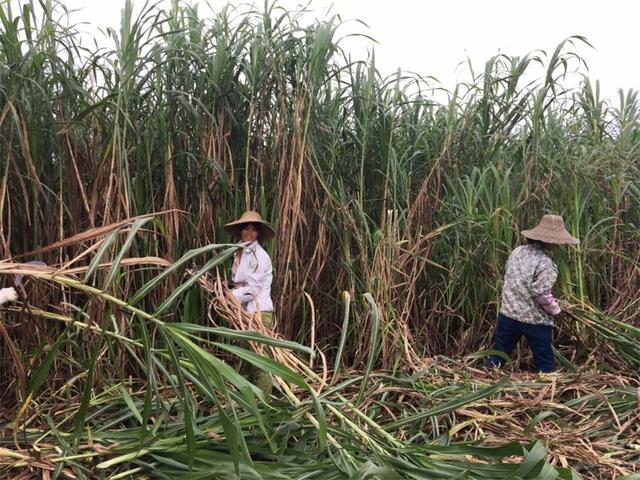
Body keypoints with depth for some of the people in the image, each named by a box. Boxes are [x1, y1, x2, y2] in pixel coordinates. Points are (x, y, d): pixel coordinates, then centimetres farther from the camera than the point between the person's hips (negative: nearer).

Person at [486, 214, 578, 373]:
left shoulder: (518, 251, 1)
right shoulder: (546, 264, -19)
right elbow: (542, 296, -23)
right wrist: (556, 310, -5)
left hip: (508, 313, 6)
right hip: (534, 320, -5)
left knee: (498, 355, 17)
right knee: (545, 364, 12)